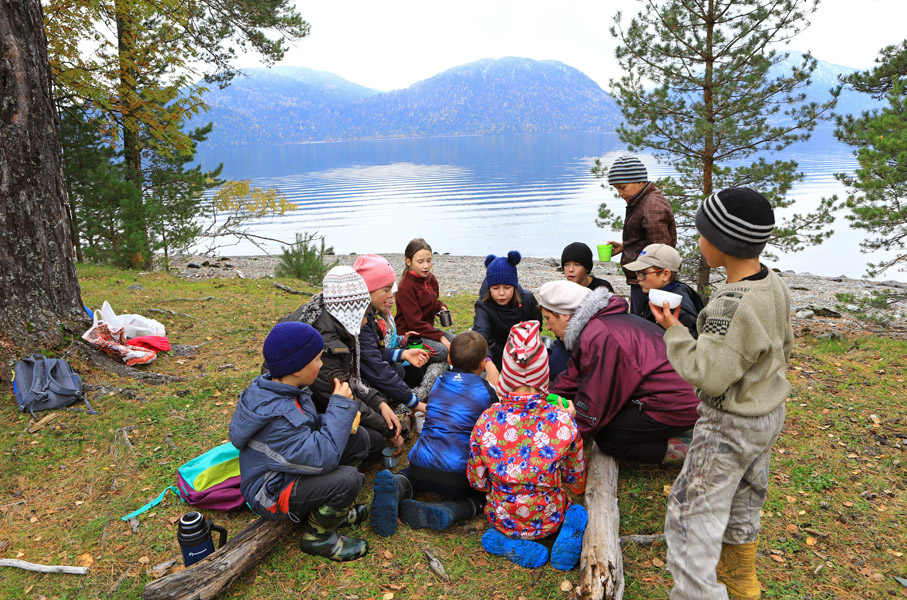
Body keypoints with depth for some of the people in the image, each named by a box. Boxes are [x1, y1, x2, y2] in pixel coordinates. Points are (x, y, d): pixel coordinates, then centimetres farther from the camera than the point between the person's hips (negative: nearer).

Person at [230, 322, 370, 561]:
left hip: (288, 472, 9)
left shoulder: (278, 387, -4)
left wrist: (343, 420, -9)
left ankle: (335, 509, 13)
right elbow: (322, 458, -36)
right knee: (348, 478, -29)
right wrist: (340, 406, -28)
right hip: (271, 495, -9)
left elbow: (307, 429, 11)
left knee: (358, 438, 0)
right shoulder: (275, 415, -33)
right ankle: (317, 537, -1)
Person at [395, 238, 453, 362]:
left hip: (428, 328, 8)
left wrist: (441, 307, -1)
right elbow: (414, 322, -22)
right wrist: (440, 337, -25)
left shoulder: (430, 278, 5)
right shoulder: (406, 287, -20)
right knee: (442, 350, -29)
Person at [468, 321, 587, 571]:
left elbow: (477, 482, -5)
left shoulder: (487, 421, -19)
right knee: (576, 510, 31)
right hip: (548, 520, -1)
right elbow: (578, 484, -6)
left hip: (502, 520, 1)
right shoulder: (563, 422, -21)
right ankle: (568, 534, -1)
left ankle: (507, 542, 6)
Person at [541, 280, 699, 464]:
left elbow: (594, 402, -14)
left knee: (605, 437, -6)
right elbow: (572, 377, 19)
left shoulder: (599, 336, -19)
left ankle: (683, 449, -4)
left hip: (676, 407, -10)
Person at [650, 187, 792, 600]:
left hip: (730, 427, -9)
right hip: (769, 414, 9)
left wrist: (674, 331, -18)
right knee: (742, 502, 27)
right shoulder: (773, 286, -3)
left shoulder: (734, 306, -33)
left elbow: (708, 376, -30)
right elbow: (784, 346, 10)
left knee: (692, 511, 3)